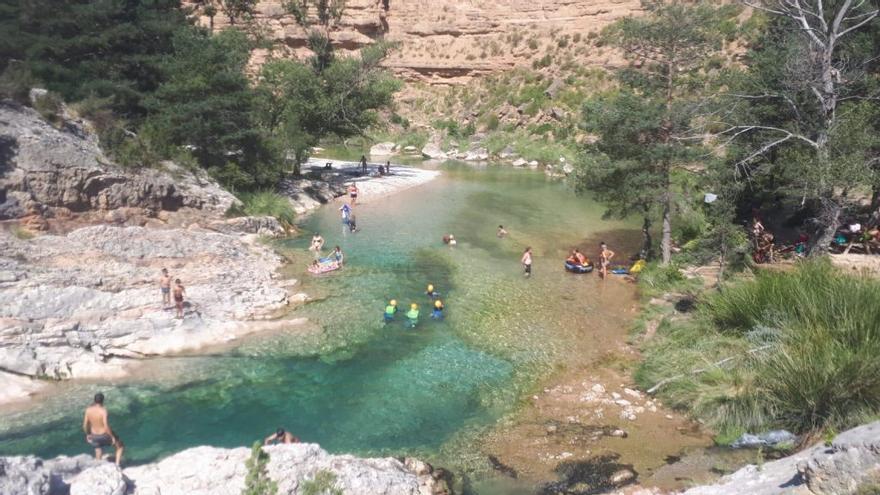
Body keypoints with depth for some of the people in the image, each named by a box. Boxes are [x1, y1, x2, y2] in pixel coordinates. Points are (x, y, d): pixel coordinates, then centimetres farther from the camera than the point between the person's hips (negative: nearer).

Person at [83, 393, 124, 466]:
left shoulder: (88, 409, -10)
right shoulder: (103, 410, -26)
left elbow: (85, 425, -1)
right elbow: (106, 426, -28)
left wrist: (88, 434, 16)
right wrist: (112, 437, -16)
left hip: (94, 436, 5)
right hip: (105, 435, -5)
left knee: (98, 451, 26)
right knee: (120, 447, 18)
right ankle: (117, 464, 7)